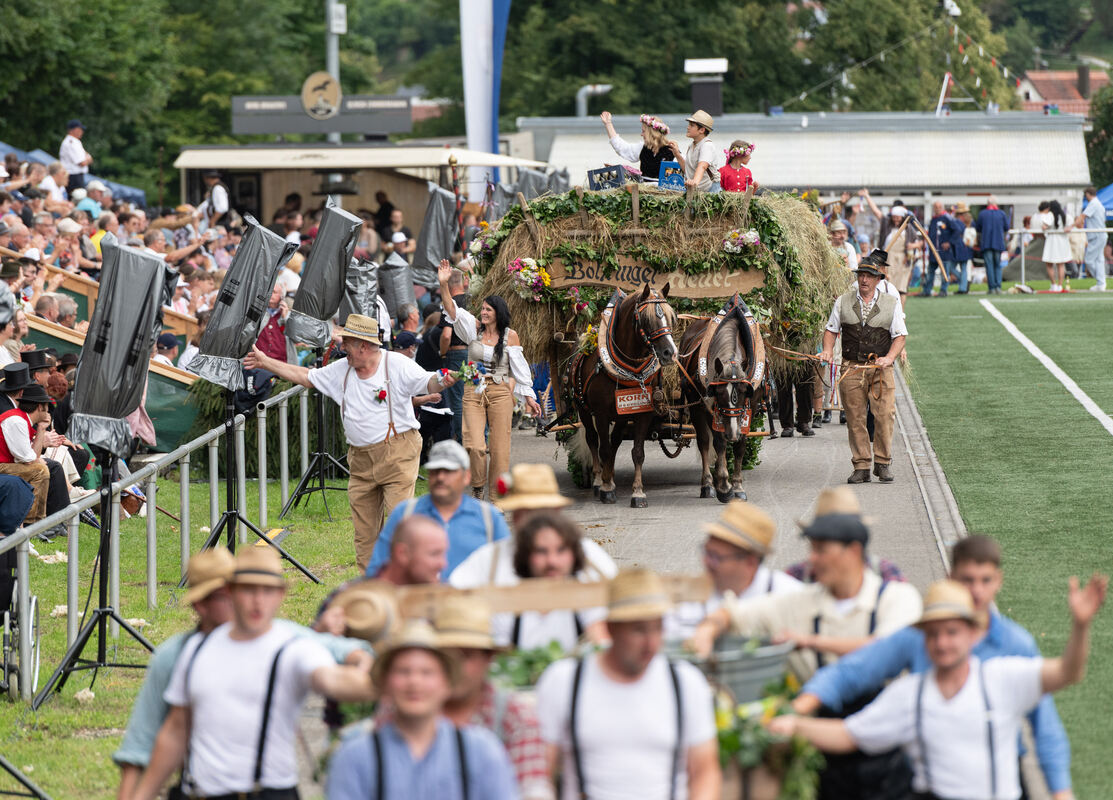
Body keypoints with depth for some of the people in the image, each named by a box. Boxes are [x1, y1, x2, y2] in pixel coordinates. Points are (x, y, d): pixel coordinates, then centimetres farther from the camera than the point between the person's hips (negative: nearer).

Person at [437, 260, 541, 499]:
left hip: (500, 393, 0)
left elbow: (519, 367, 7)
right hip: (473, 393, 0)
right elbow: (452, 310, -9)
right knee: (475, 446, -11)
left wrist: (529, 397, 7)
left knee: (499, 448, 0)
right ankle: (477, 487, 14)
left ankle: (496, 497, 10)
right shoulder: (474, 328, 4)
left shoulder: (510, 336, 2)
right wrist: (443, 285, -24)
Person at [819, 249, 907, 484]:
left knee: (885, 415, -11)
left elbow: (900, 336, 5)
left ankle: (883, 463, 1)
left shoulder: (891, 304, 5)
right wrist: (827, 351, -2)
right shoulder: (843, 302, 9)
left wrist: (889, 358, -12)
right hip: (851, 368, 1)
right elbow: (831, 330, 16)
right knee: (855, 418, -1)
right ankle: (861, 466, 4)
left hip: (881, 368, -1)